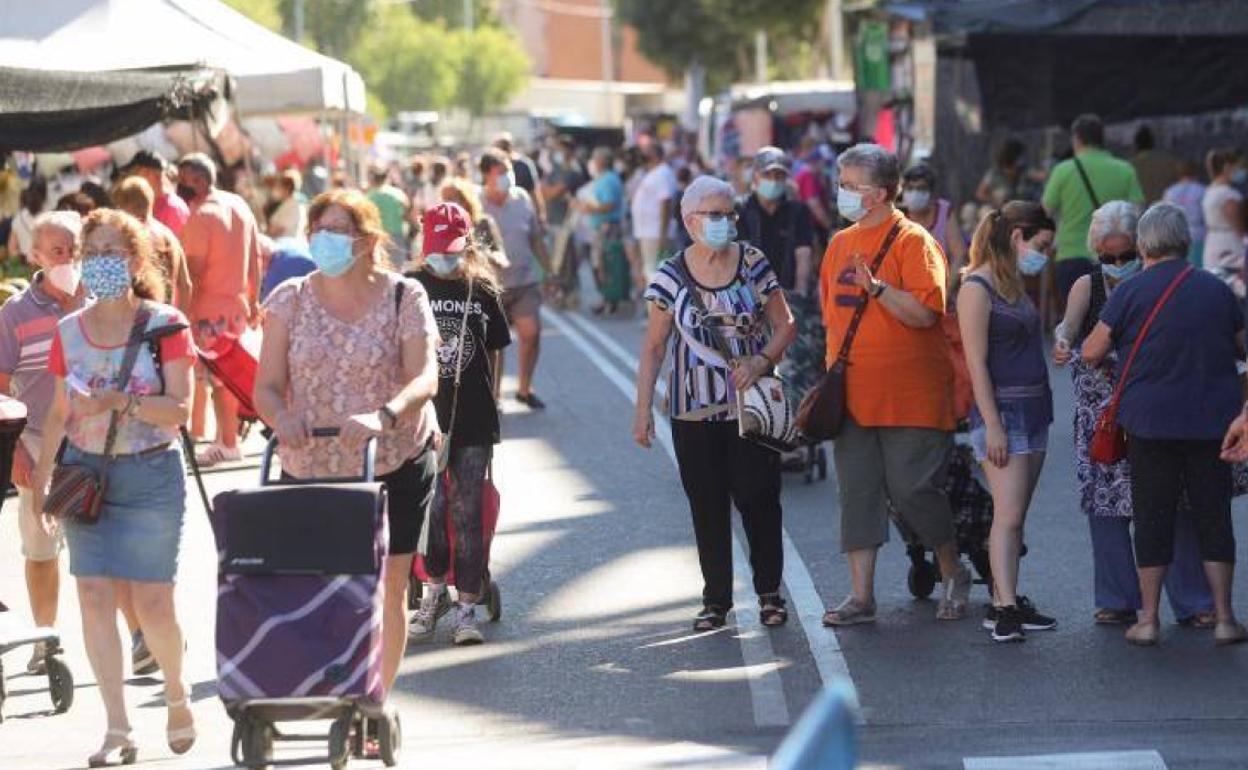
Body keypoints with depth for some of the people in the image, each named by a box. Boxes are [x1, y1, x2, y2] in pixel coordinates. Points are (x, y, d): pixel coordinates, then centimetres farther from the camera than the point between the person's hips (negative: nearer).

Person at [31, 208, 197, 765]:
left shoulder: (165, 326, -5)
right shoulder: (69, 332, 7)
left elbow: (179, 410, -12)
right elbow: (59, 413, 12)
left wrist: (118, 402, -25)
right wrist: (40, 482, 8)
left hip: (150, 474, -3)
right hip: (85, 473, 3)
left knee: (152, 602, -2)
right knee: (95, 597, -4)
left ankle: (176, 691, 28)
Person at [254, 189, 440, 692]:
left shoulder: (403, 297, -3)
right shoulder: (290, 300, 3)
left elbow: (424, 378, -14)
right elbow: (267, 387, 0)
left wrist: (383, 416, -34)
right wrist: (282, 418, -24)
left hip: (396, 465, -1)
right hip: (310, 468, 1)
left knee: (387, 587, 1)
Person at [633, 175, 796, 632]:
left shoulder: (752, 264, -1)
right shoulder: (671, 277, -2)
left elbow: (784, 325, 4)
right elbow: (654, 347, 2)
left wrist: (761, 362, -15)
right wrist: (644, 410, -4)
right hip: (695, 411, 0)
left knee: (758, 499, -1)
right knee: (707, 505, 4)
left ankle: (769, 592, 12)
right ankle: (716, 599, 12)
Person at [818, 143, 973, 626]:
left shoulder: (913, 241, -8)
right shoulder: (840, 244, 12)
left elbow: (925, 312, -18)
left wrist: (877, 287, -29)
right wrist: (831, 373, 19)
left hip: (908, 396, -6)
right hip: (853, 396, 6)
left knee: (913, 490, -4)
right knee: (858, 492, 4)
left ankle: (954, 575, 18)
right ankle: (861, 596, 7)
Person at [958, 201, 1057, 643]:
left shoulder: (1014, 286, 15)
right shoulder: (977, 289, -11)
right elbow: (977, 364, -15)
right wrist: (992, 425, -18)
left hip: (1034, 410, 9)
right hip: (1002, 412, -9)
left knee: (1015, 517, 8)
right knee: (1008, 515, -14)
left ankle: (1006, 603, 11)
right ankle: (1006, 609, -16)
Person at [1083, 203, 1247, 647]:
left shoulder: (1131, 293, -7)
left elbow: (1091, 352, -4)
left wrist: (1103, 360, 18)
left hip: (1152, 422, -2)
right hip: (1212, 422, 2)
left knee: (1153, 521, 5)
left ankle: (1148, 620, 7)